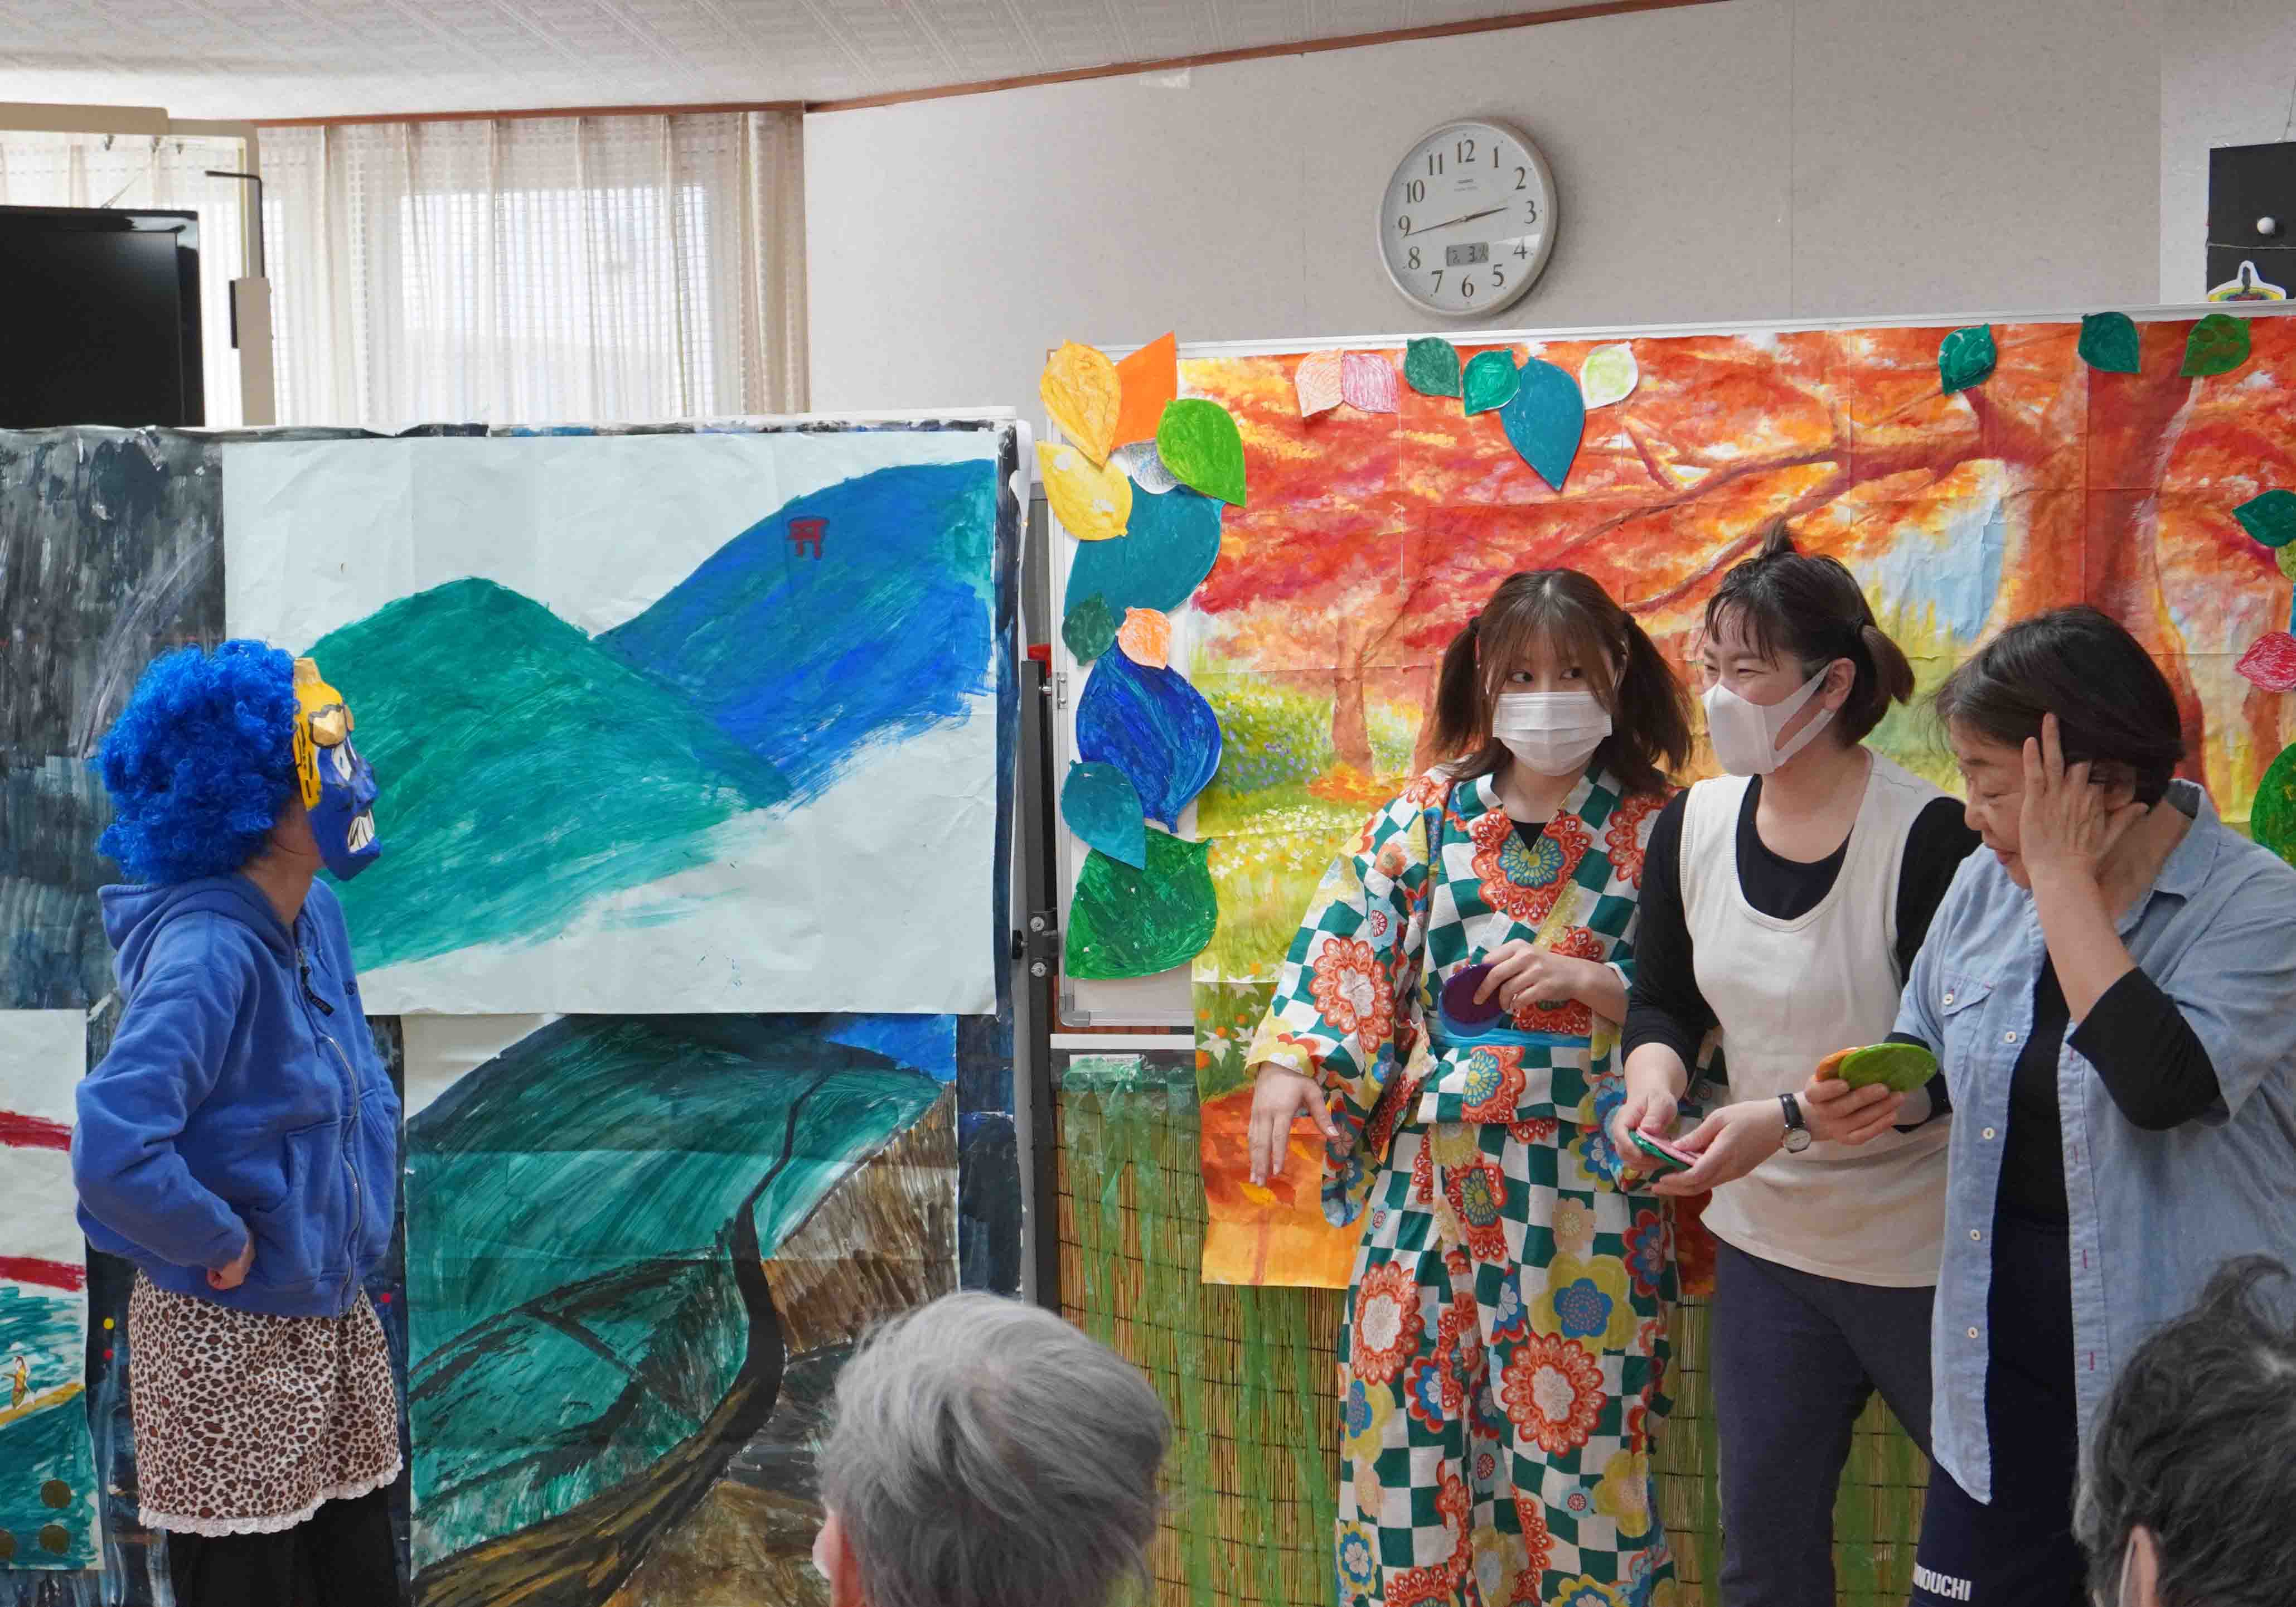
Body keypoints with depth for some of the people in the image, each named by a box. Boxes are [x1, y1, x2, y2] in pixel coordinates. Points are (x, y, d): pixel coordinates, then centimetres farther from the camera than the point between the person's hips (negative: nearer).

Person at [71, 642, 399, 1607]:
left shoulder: (315, 918, 0)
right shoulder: (208, 950, -25)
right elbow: (113, 1154, -36)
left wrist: (364, 1215, 9)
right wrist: (221, 1247, -21)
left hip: (334, 1318, 8)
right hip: (232, 1338, -8)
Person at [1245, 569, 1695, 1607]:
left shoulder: (1655, 830, -1)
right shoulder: (1429, 811, 6)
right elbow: (1348, 939, 1)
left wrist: (1589, 982, -17)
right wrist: (1291, 1060, -10)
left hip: (1585, 1177, -2)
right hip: (1431, 1162, 2)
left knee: (1575, 1416, 4)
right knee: (1402, 1381, 6)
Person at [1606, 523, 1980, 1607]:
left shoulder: (1930, 836, -19)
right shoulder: (1694, 823, 0)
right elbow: (1664, 998, 9)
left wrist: (1787, 1120, -29)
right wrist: (1655, 1076, -13)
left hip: (1929, 1260, -5)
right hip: (1766, 1244, 5)